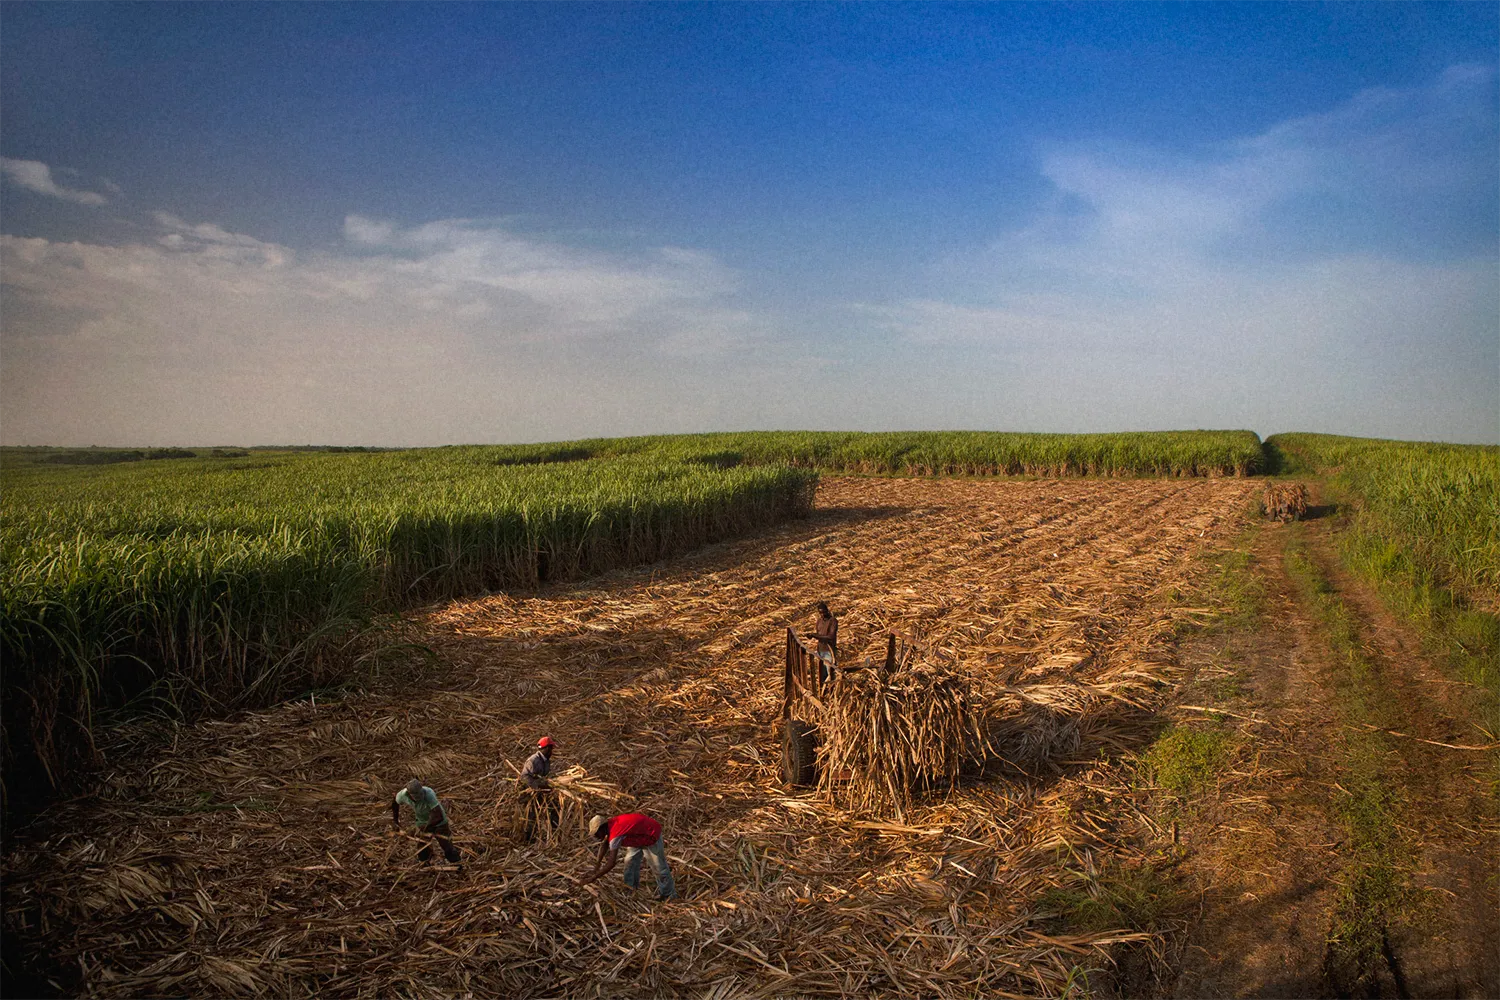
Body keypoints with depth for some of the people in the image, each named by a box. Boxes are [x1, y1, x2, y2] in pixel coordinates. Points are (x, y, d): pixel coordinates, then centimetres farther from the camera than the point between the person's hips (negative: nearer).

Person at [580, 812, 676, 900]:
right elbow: (604, 844, 8)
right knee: (630, 861, 12)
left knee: (658, 867, 3)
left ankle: (669, 895, 18)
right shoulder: (608, 823, -10)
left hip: (652, 834, -9)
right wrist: (597, 866, 6)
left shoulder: (614, 835, -34)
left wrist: (593, 878, -27)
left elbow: (611, 864, -34)